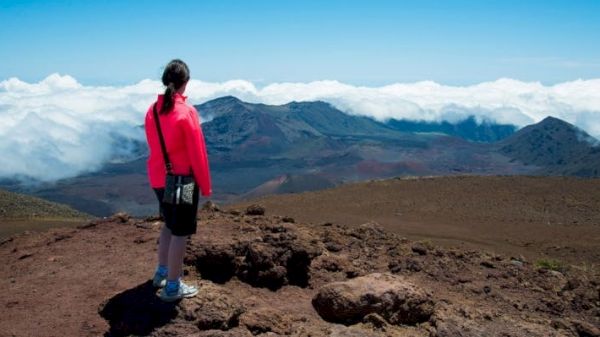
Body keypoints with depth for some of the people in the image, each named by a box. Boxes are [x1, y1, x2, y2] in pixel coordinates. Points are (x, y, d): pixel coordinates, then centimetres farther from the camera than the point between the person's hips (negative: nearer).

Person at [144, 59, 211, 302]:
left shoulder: (152, 111, 2)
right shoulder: (187, 112, -18)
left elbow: (154, 147, 10)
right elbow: (197, 153, -15)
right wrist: (206, 186, -6)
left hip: (158, 179, 7)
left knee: (168, 226, 24)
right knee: (180, 233, 4)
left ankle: (162, 272, 36)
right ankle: (172, 286, 12)